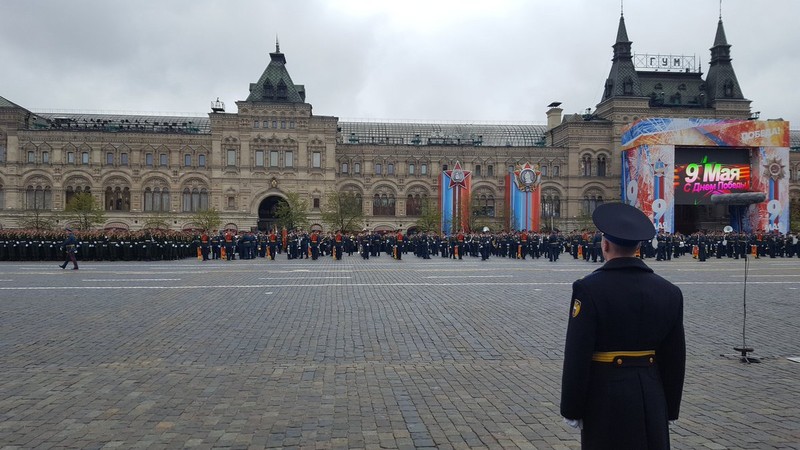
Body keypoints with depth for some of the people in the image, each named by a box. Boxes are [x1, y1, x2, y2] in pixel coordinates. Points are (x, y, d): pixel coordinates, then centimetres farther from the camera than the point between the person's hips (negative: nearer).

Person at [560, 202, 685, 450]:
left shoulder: (588, 288, -15)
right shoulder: (669, 292, -1)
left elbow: (577, 357, -15)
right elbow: (675, 359, 5)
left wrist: (572, 409, -5)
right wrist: (670, 409, 15)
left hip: (605, 399, -4)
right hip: (652, 401, 4)